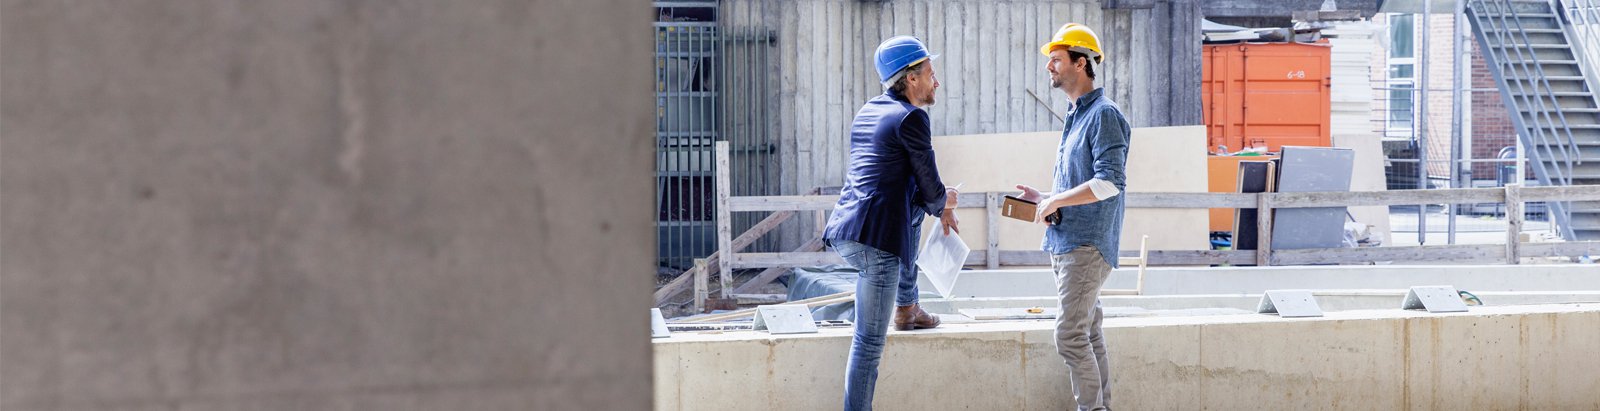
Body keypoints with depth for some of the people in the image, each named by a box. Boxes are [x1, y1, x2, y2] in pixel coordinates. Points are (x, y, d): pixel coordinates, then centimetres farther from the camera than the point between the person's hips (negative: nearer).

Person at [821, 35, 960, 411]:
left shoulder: (868, 111, 18)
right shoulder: (911, 117, -7)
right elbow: (931, 190, -2)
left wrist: (937, 205, 28)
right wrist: (944, 202, 19)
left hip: (841, 234, 9)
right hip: (876, 241, -9)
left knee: (914, 211, 35)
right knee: (869, 342, -5)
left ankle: (907, 309, 40)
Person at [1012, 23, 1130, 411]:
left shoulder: (1104, 114, -12)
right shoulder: (1076, 116, 18)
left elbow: (1110, 183, -22)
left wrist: (1055, 201, -14)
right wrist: (1044, 198, 11)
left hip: (1086, 244, -10)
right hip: (1064, 243, 10)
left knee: (1071, 336, -13)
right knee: (1088, 333, 12)